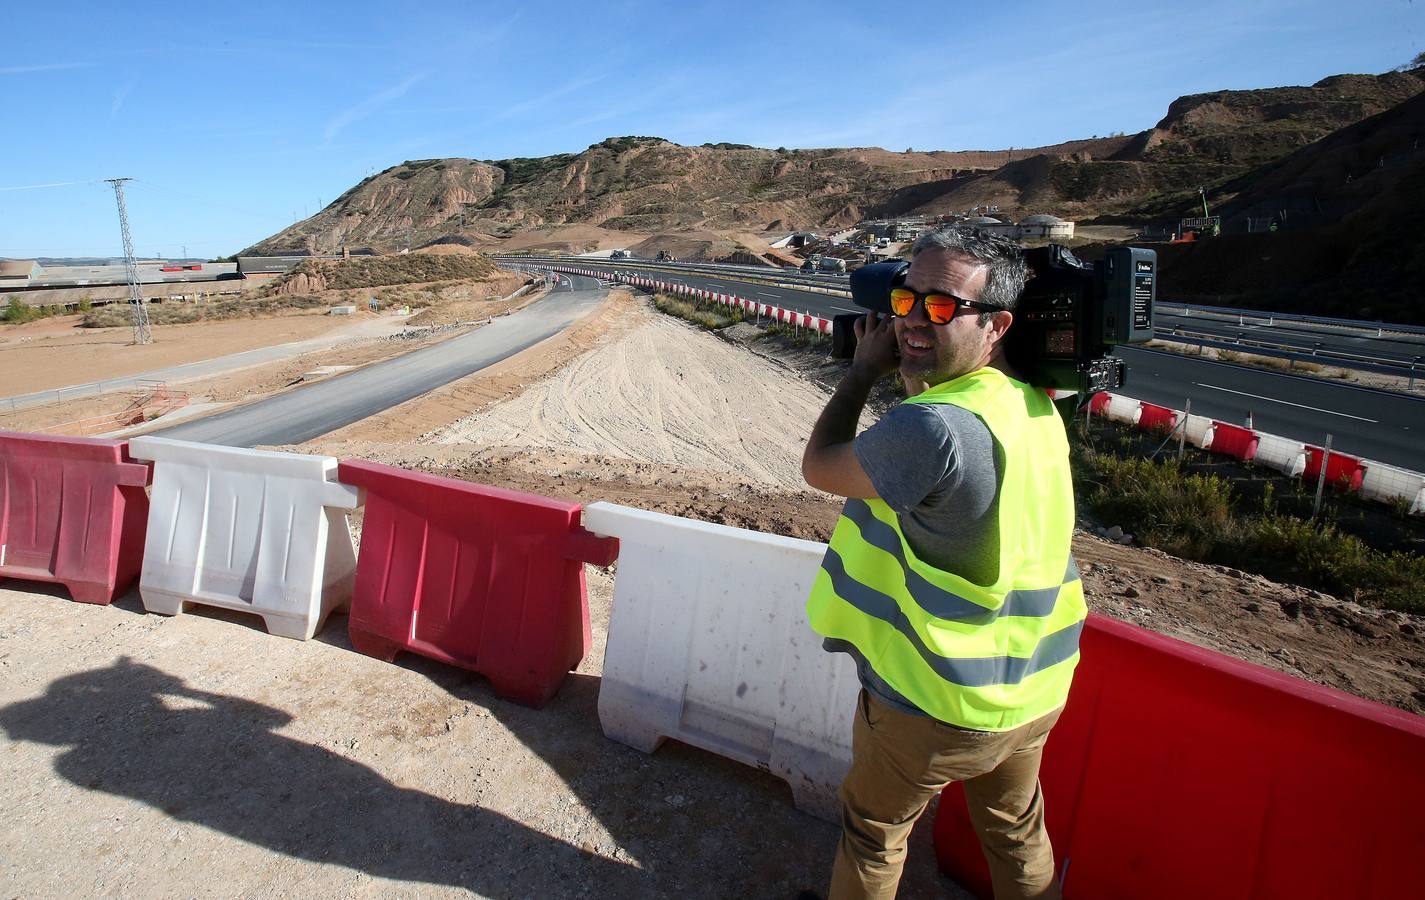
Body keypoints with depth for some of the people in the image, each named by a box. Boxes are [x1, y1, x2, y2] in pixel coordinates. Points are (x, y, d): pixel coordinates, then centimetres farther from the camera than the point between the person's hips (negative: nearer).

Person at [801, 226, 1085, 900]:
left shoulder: (933, 426, -33)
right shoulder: (1036, 406, -4)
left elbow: (819, 467, -16)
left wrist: (866, 367, -6)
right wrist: (903, 370, 3)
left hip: (934, 703, -7)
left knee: (873, 829, 21)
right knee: (1016, 831, 29)